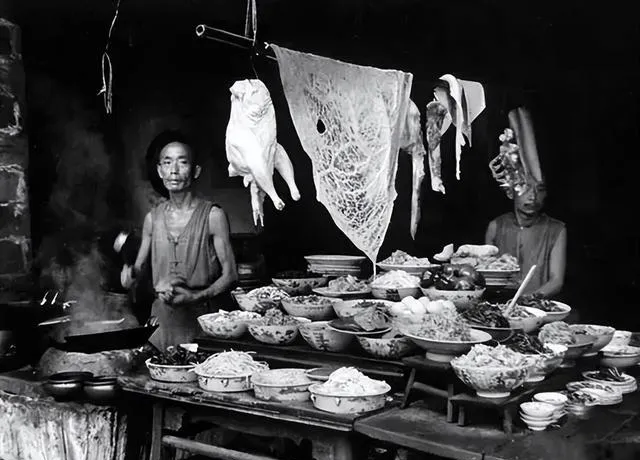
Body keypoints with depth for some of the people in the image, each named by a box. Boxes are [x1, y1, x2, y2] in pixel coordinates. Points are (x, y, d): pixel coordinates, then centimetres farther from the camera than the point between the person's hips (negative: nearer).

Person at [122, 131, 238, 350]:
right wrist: (131, 271, -6)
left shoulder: (212, 215, -6)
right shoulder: (153, 217, 7)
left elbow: (230, 274, -7)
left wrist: (196, 296, -20)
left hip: (202, 317, -3)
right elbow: (139, 266, 16)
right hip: (162, 315, 4)